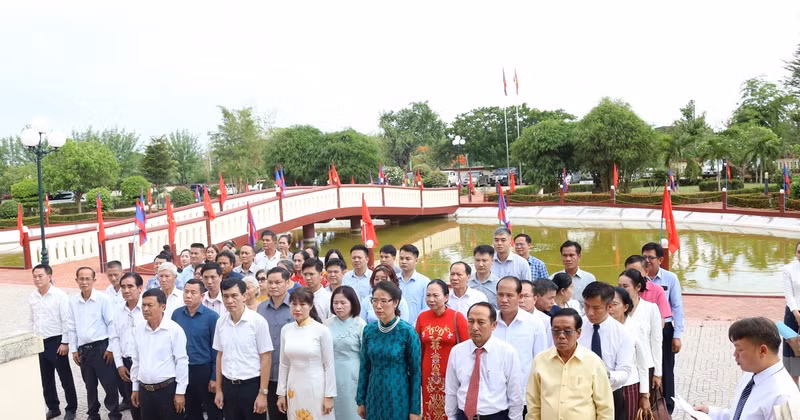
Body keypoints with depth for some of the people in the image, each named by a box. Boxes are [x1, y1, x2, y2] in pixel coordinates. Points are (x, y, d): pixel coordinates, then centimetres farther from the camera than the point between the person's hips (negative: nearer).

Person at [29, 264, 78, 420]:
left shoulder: (59, 295, -12)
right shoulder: (32, 297, 5)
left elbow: (66, 320, -13)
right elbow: (32, 321, 14)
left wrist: (65, 342, -14)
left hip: (56, 341, -6)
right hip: (39, 343, 6)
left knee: (65, 378, 4)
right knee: (46, 379, 16)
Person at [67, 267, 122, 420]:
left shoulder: (103, 298, -9)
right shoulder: (73, 301, 4)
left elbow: (112, 324, -8)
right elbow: (72, 327, 11)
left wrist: (111, 348, -9)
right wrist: (74, 349, 10)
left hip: (101, 347, -4)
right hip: (83, 349, 4)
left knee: (110, 383, 0)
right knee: (90, 385, 16)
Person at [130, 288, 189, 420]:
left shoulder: (174, 329, -13)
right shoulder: (138, 328, 4)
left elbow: (182, 362, -11)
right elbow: (136, 360, 13)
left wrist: (180, 392, -11)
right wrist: (135, 388, 15)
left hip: (168, 389, -5)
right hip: (144, 390, 5)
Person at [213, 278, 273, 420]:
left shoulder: (258, 321, -12)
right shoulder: (221, 322, 2)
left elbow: (265, 358, -10)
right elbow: (220, 356, 11)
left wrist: (262, 393, -12)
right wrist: (218, 389, 10)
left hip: (251, 385, -4)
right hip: (228, 386, 4)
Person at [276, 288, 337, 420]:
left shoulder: (322, 330, -11)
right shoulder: (285, 329, 1)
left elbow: (329, 366, -8)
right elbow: (284, 364, 8)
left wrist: (329, 395, -8)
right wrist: (281, 393, 9)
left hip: (316, 389, -4)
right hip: (294, 389, 4)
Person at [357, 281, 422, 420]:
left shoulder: (407, 332, -13)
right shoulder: (368, 330, -1)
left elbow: (415, 372, -9)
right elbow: (364, 367, 7)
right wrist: (361, 401, 8)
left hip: (398, 398, -4)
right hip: (374, 398, 4)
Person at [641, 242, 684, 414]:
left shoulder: (670, 278, -4)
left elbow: (677, 307, -1)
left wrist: (677, 335, -4)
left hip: (664, 330, 0)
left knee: (665, 370, 11)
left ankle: (666, 409, 25)